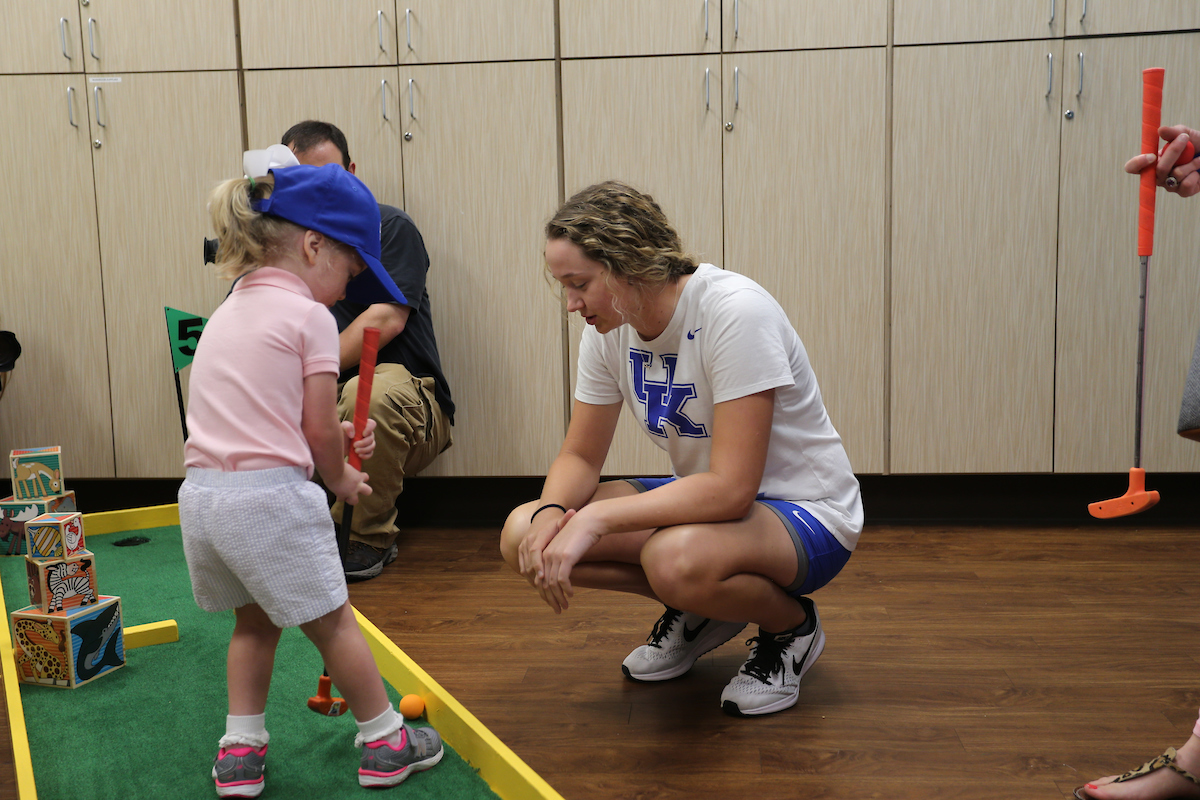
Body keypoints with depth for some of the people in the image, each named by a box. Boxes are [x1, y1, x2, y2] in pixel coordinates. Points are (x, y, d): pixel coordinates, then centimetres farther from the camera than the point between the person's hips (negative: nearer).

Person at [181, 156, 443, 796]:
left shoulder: (227, 312, 16)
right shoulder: (309, 316, -7)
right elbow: (318, 430, -7)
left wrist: (337, 437, 9)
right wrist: (339, 478, 11)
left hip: (200, 494, 7)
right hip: (269, 496, -7)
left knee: (254, 620, 23)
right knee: (332, 621, 8)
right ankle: (384, 742, 22)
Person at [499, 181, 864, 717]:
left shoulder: (735, 312, -27)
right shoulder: (609, 328, -4)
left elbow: (731, 488, -31)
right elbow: (580, 455, 3)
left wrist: (595, 518, -33)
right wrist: (551, 512, -20)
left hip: (805, 512, -7)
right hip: (704, 496, 7)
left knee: (676, 557, -40)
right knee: (524, 536, -11)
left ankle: (793, 626, -5)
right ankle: (701, 611, 8)